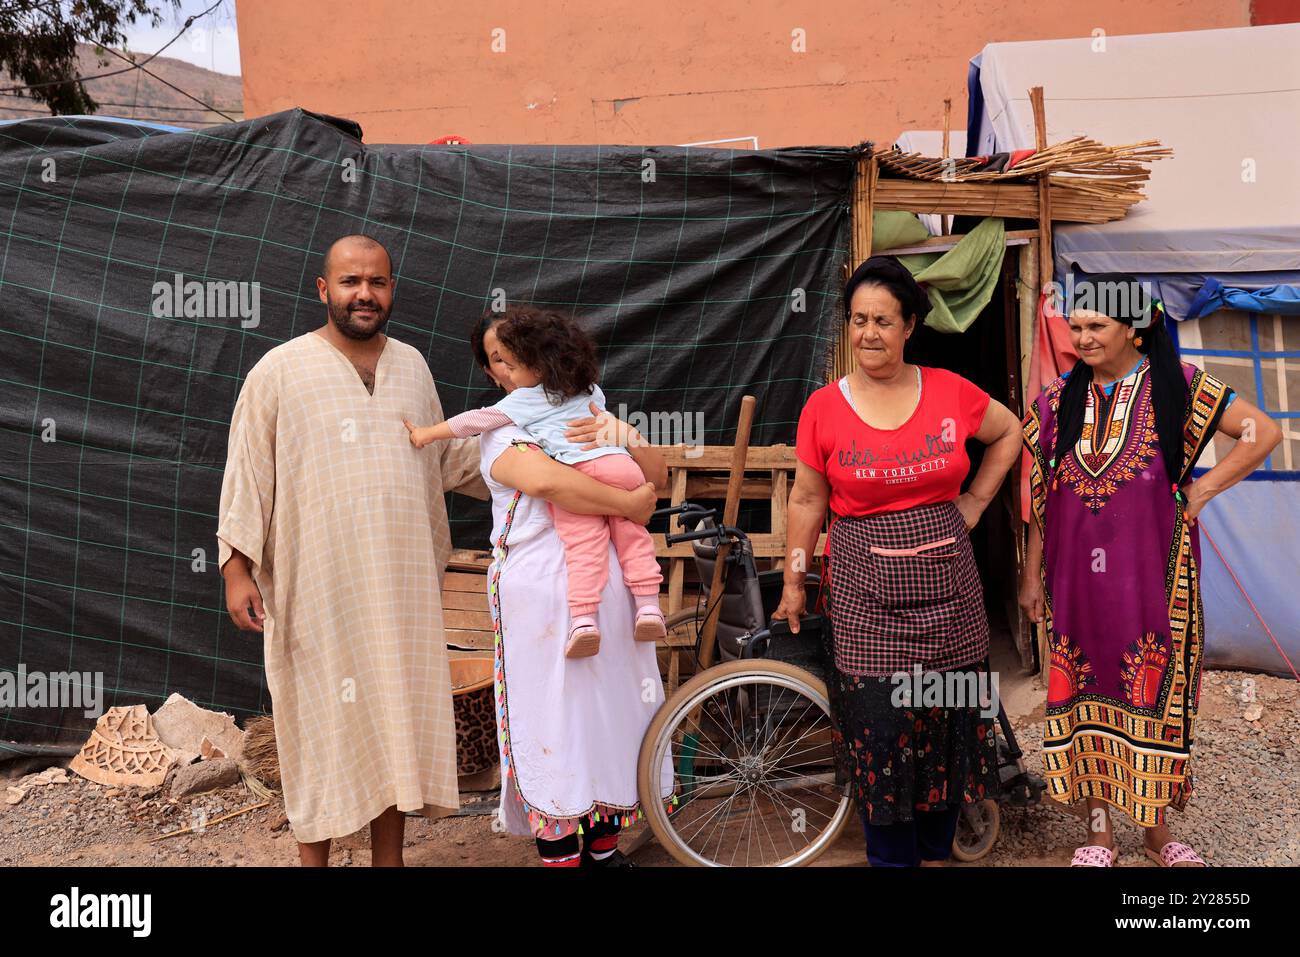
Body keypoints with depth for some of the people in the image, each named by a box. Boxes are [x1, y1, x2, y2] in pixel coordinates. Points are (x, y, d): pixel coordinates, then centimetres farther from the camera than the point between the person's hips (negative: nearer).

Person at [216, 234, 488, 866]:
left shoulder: (411, 364, 10)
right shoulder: (280, 370, -4)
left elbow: (448, 456, 20)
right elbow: (246, 473, -3)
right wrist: (237, 567, -7)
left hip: (401, 584, 5)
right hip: (317, 586, -4)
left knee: (397, 712, 11)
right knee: (322, 721, 5)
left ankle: (389, 856, 27)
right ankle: (314, 857, 22)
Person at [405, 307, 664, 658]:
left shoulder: (526, 400, 9)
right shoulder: (591, 391, 27)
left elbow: (479, 420, 10)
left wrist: (429, 433, 19)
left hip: (572, 473, -5)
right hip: (619, 462, 5)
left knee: (583, 546, -9)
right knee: (632, 535, 12)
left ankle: (583, 618, -18)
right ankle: (648, 605, 3)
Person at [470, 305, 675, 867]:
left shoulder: (588, 412, 16)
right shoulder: (500, 431, 1)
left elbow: (657, 476, 9)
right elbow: (545, 480, -22)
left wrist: (622, 435, -9)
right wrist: (630, 504, -18)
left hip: (609, 585, 5)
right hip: (541, 593, -4)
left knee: (610, 708, 9)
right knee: (553, 716, -1)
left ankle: (603, 843, 23)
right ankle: (559, 852, 11)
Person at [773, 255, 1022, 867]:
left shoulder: (950, 392, -2)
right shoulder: (824, 408, -4)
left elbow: (1009, 432, 16)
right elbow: (807, 500, 4)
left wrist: (973, 503, 8)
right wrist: (793, 582, 7)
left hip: (947, 589, 2)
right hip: (865, 593, -2)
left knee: (946, 723, 11)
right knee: (879, 729, 2)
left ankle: (936, 849, 31)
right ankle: (891, 856, 22)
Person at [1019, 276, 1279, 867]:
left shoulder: (1176, 388, -2)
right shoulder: (1060, 399, 7)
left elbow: (1264, 432, -1)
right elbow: (1042, 493, 9)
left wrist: (1201, 491, -8)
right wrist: (1031, 573, 8)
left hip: (1149, 575, -2)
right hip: (1075, 575, 2)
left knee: (1152, 694, 5)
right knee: (1085, 697, 7)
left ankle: (1156, 829, 23)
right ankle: (1098, 831, 20)